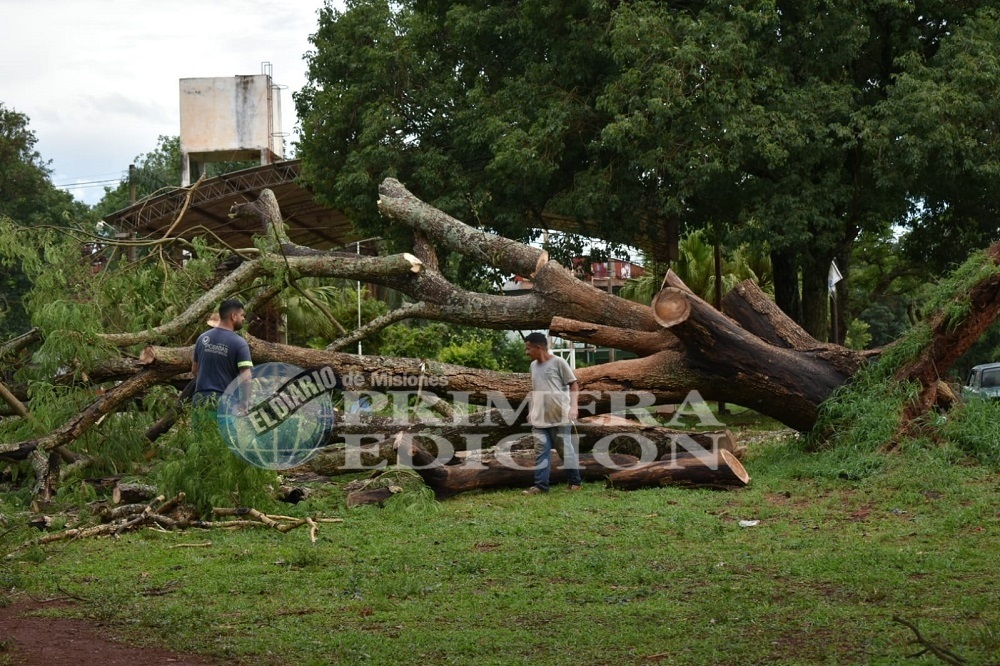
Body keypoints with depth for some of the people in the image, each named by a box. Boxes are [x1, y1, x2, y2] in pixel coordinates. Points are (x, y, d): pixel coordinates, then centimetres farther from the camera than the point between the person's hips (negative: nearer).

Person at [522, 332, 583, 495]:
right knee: (541, 451, 0)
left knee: (566, 449, 1)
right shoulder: (533, 365, 14)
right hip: (539, 418, 6)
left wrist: (574, 406, -17)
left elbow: (573, 384, -5)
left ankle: (575, 481, 14)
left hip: (560, 417, -6)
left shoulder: (558, 362, -6)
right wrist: (531, 411, 19)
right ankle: (540, 485, 0)